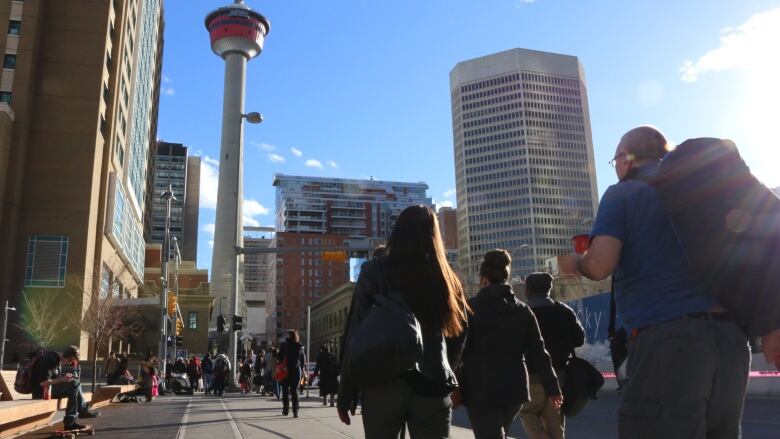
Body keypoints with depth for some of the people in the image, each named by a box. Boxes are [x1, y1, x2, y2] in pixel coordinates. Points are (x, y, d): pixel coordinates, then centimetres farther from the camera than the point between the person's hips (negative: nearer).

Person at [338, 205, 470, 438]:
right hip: (433, 387, 2)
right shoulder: (447, 278, 5)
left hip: (383, 385, -1)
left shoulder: (374, 272, -2)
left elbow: (356, 332, -5)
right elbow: (459, 337, 10)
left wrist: (346, 393, 1)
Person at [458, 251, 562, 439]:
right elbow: (538, 352, 4)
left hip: (480, 391, -5)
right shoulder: (523, 310, 7)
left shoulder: (470, 308, -6)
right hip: (514, 388, 6)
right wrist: (551, 388, 6)